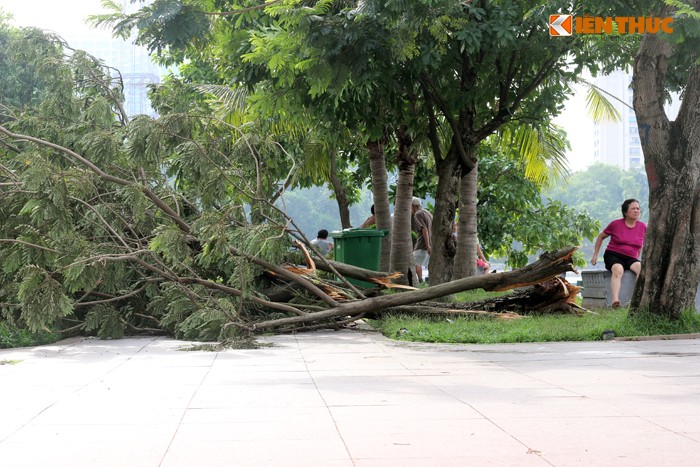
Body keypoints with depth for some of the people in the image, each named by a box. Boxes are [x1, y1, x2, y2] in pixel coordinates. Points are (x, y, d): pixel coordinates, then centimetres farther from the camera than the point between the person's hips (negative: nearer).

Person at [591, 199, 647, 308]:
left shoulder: (643, 227, 7)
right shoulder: (615, 224, 1)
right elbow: (601, 237, 16)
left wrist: (637, 259, 17)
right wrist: (595, 255, 13)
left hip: (630, 258, 2)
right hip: (613, 255, -2)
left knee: (642, 268, -33)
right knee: (618, 269, -39)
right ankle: (615, 299, -54)